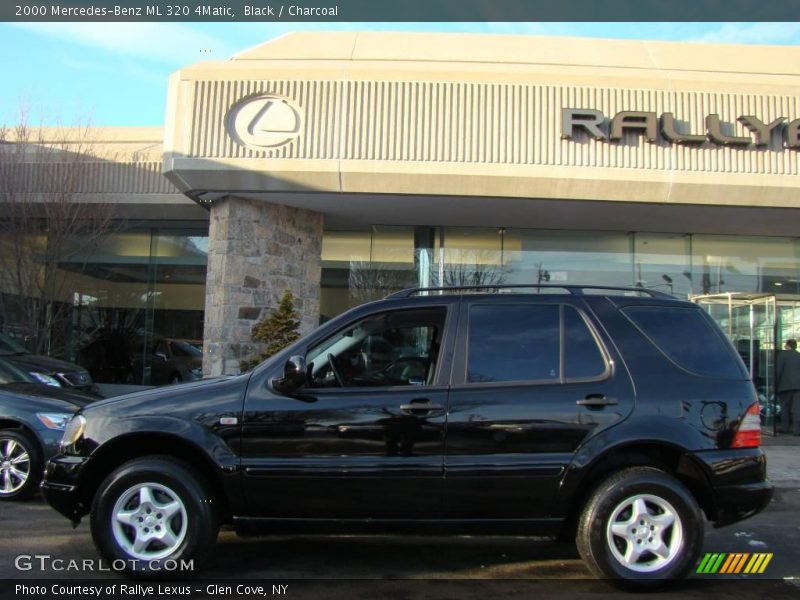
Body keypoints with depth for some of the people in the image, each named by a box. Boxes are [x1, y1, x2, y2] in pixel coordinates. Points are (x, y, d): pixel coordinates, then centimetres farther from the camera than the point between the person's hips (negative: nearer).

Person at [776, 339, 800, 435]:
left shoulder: (782, 354, -3)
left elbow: (778, 370, -8)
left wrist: (776, 384, -3)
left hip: (785, 385, -3)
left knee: (785, 406, 7)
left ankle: (785, 427, 10)